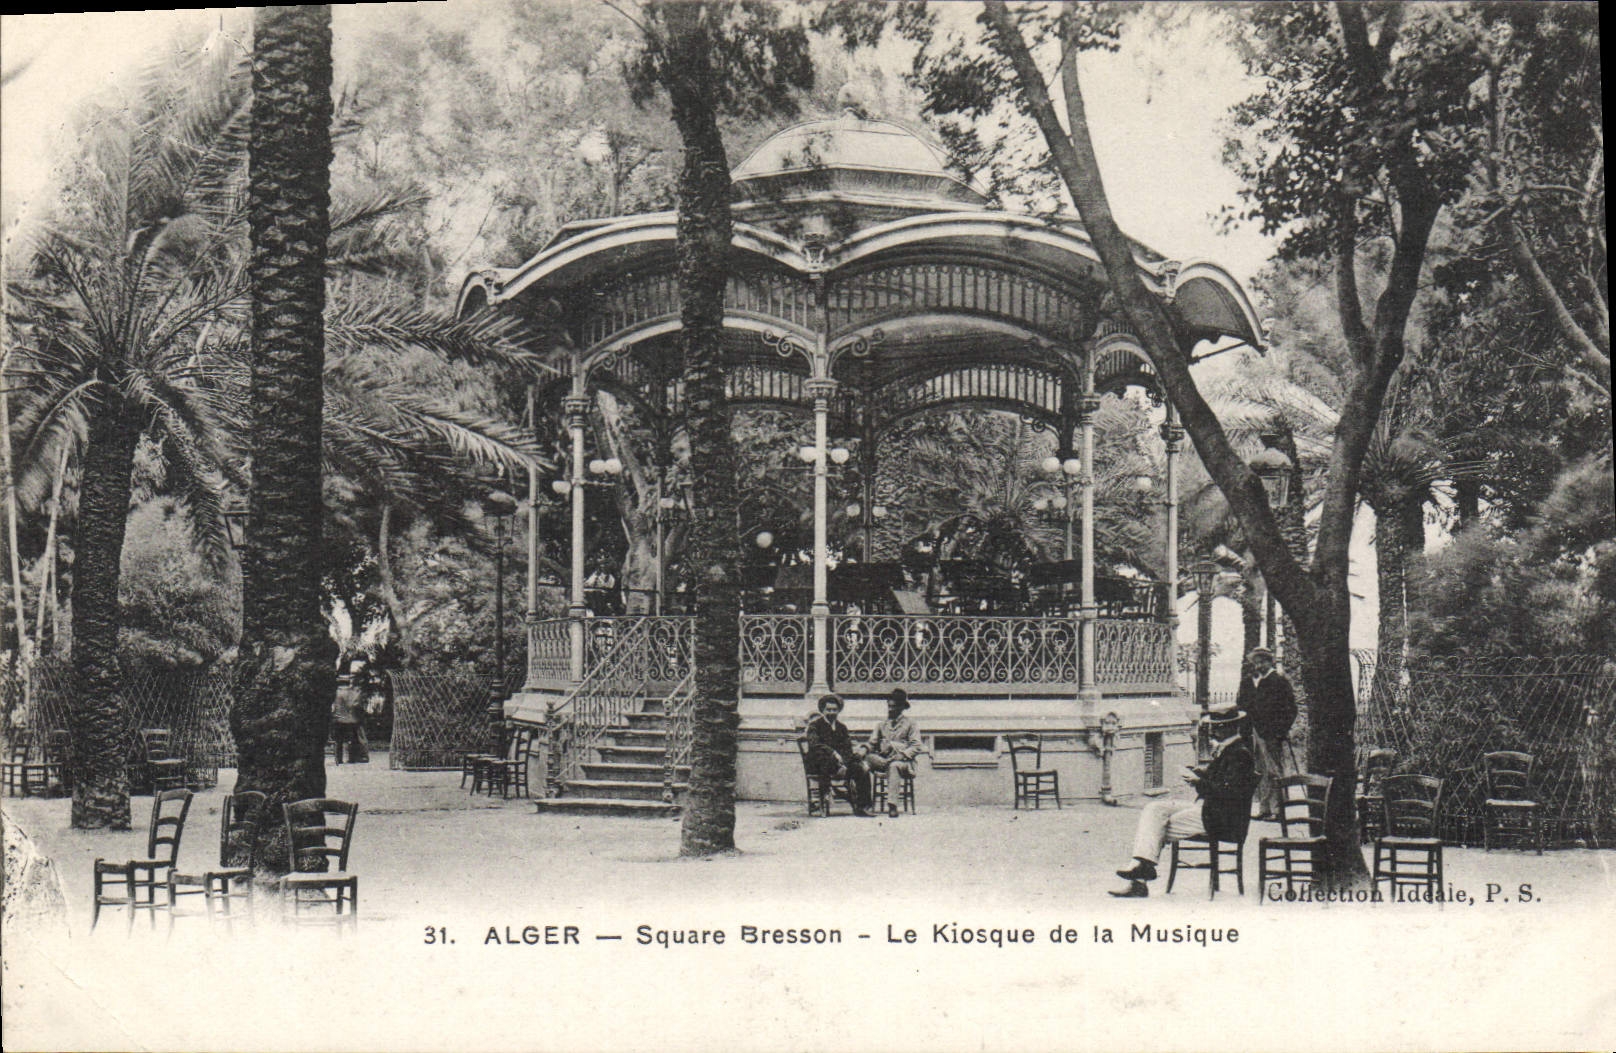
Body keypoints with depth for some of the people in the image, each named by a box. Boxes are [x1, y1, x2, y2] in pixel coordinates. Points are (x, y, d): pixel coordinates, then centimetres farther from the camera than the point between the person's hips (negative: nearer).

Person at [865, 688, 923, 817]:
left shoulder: (909, 723, 11)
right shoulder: (881, 725, 24)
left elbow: (916, 747, 0)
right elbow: (872, 745, 17)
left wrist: (900, 756, -16)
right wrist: (865, 749, -8)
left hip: (904, 762, -4)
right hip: (883, 759, 4)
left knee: (893, 766, -39)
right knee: (869, 758, -28)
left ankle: (892, 805, -50)